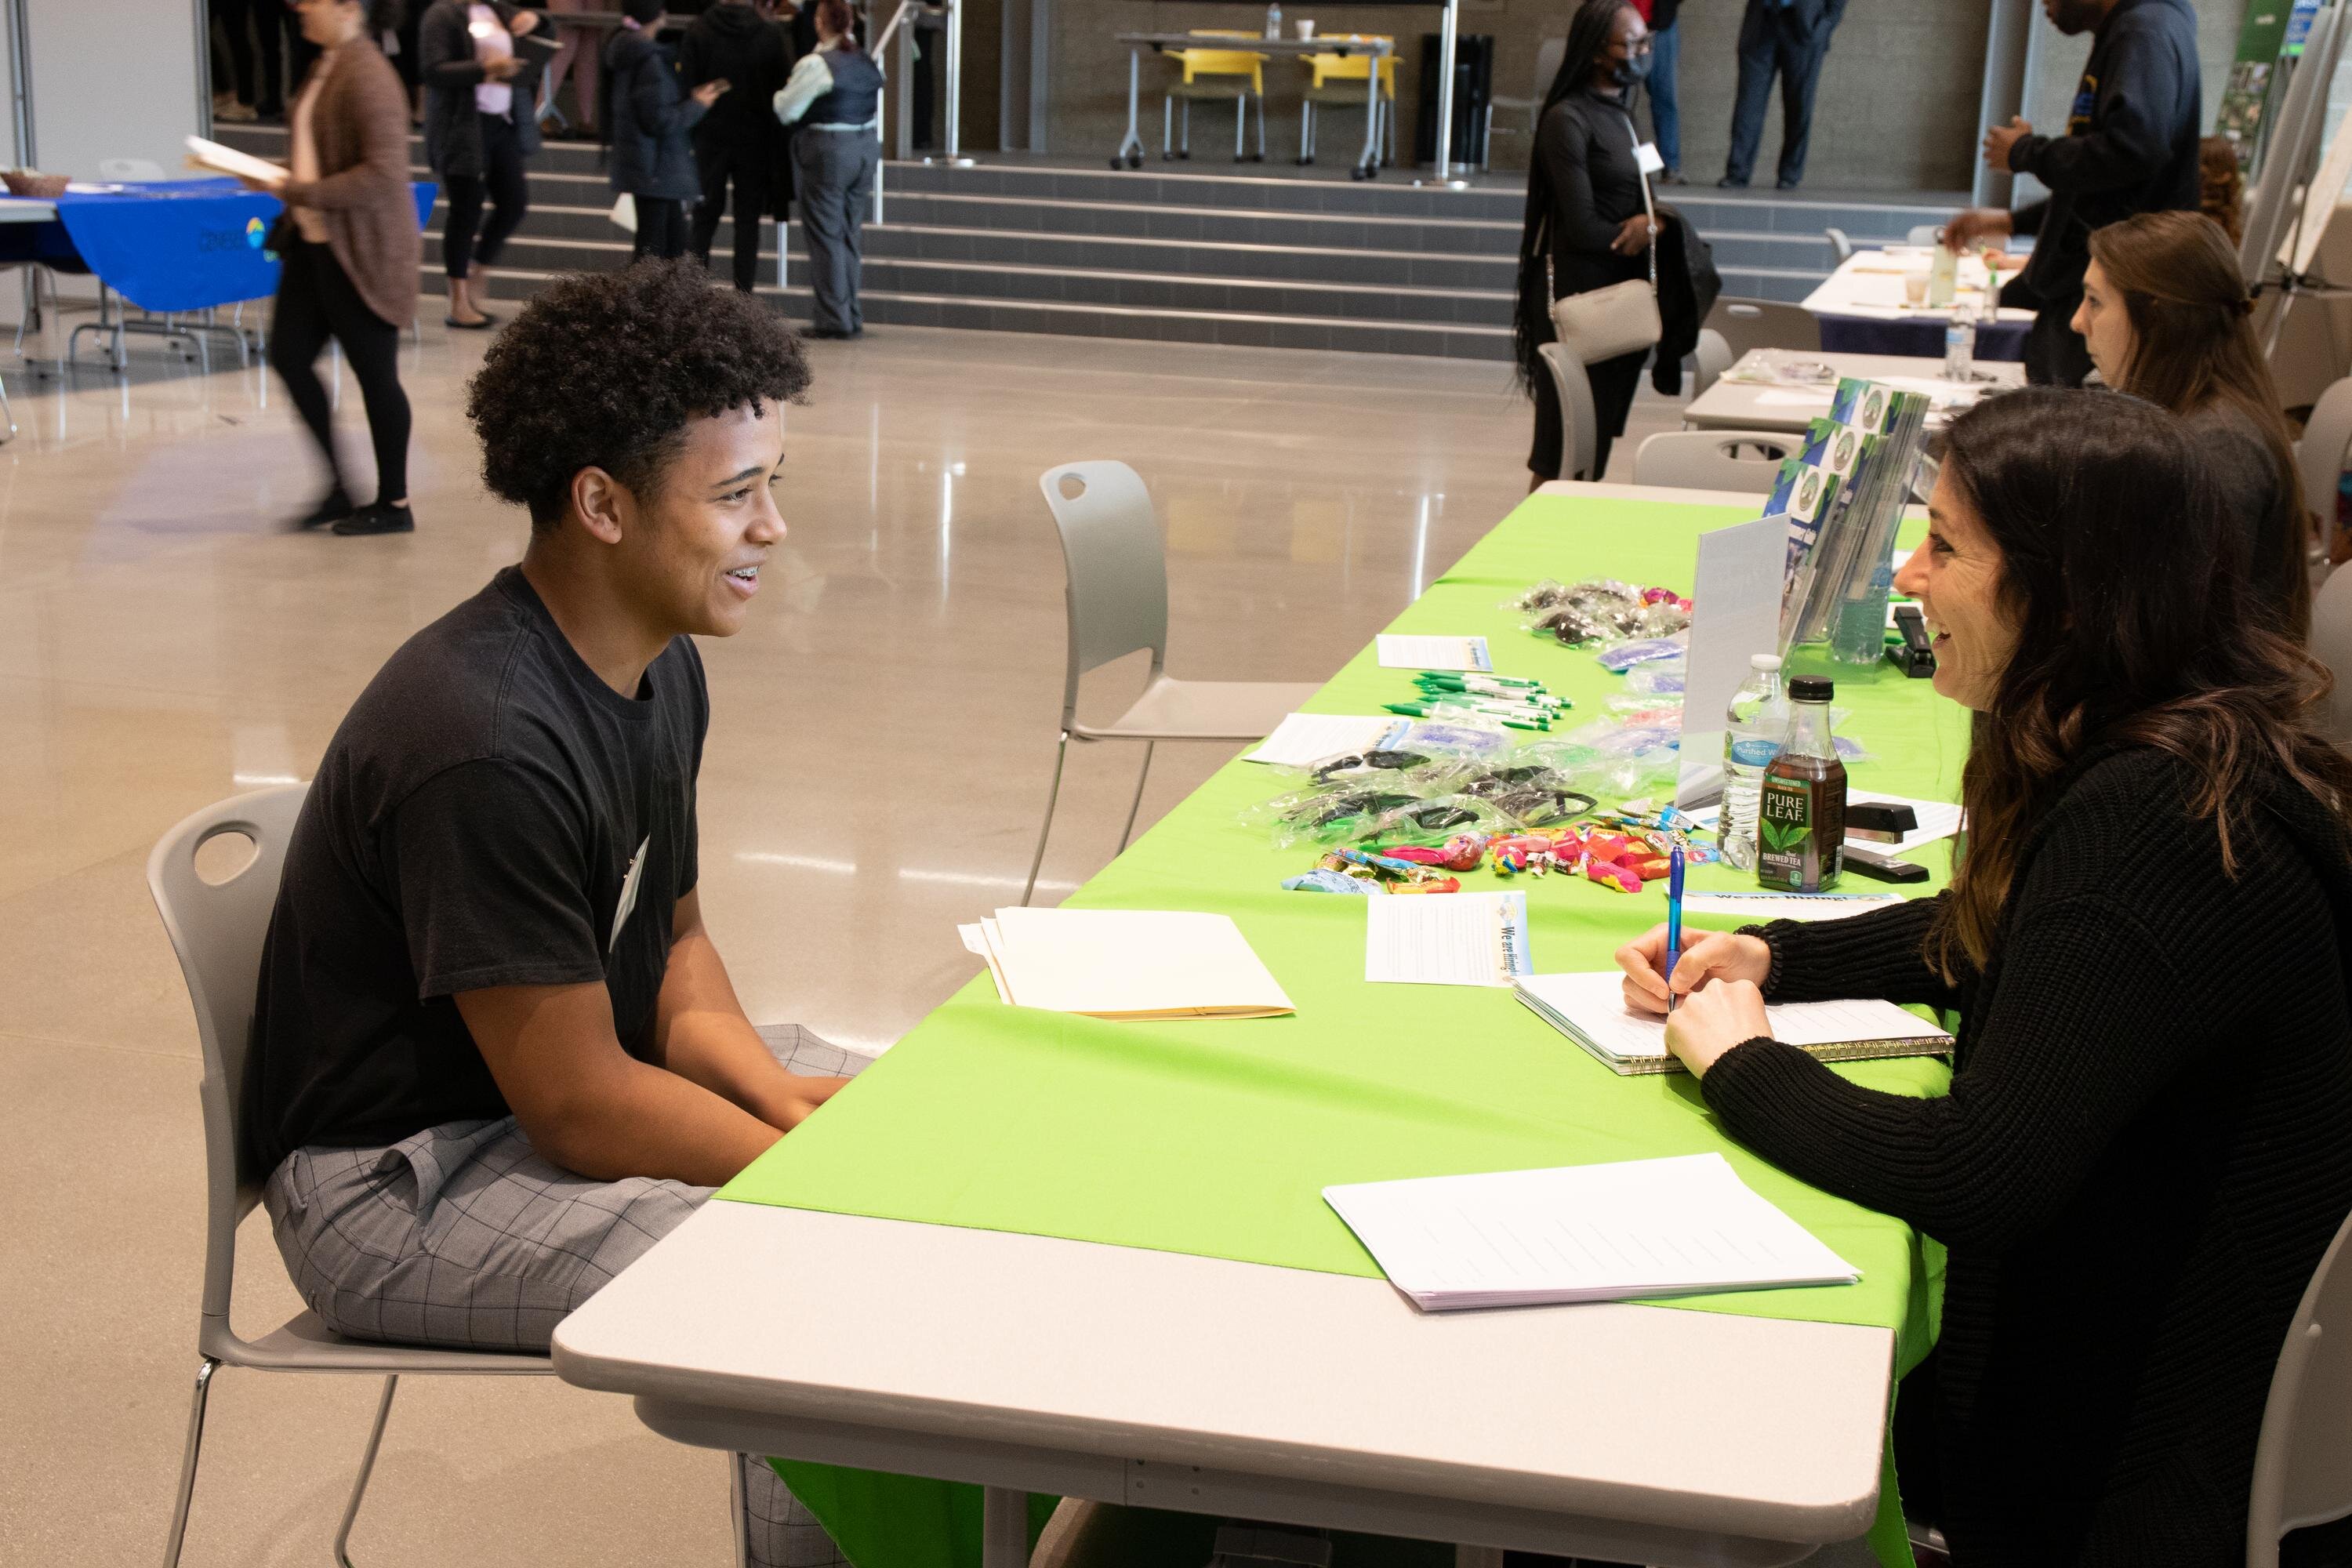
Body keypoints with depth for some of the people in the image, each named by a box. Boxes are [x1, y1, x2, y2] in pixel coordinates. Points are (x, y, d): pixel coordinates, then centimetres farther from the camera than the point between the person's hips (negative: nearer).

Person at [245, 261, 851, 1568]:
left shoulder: (661, 671, 0)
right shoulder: (482, 745, -30)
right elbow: (580, 1111, -26)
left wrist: (773, 1086, -8)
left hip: (582, 1059, 10)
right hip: (398, 1184, -10)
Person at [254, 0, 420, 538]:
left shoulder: (368, 76, -18)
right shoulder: (327, 67, 11)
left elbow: (384, 172, -25)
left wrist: (298, 193, -23)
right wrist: (279, 181, 6)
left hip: (360, 252, -9)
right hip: (314, 241, 9)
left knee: (374, 373, 1)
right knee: (289, 356, 8)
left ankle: (394, 504, 14)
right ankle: (337, 487, 19)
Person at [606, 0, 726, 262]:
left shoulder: (623, 52, 10)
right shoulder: (650, 61, -20)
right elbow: (659, 121, -21)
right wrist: (696, 105, -9)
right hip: (656, 168, -10)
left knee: (676, 241, 15)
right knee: (652, 249, -5)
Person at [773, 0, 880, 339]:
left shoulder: (815, 64, -14)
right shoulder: (867, 63, 8)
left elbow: (787, 110, -8)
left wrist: (779, 93, 10)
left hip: (825, 152, -7)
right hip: (866, 150, 7)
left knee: (826, 237, -1)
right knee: (848, 237, 14)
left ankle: (834, 320, -2)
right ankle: (852, 316, 17)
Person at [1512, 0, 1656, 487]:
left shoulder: (1618, 114, 14)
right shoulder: (1567, 119, -13)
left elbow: (1632, 202, 15)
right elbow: (1583, 228, -17)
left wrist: (1650, 223, -8)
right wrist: (1646, 227, -1)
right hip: (1577, 296, -8)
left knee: (1601, 438, 11)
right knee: (1564, 459, -6)